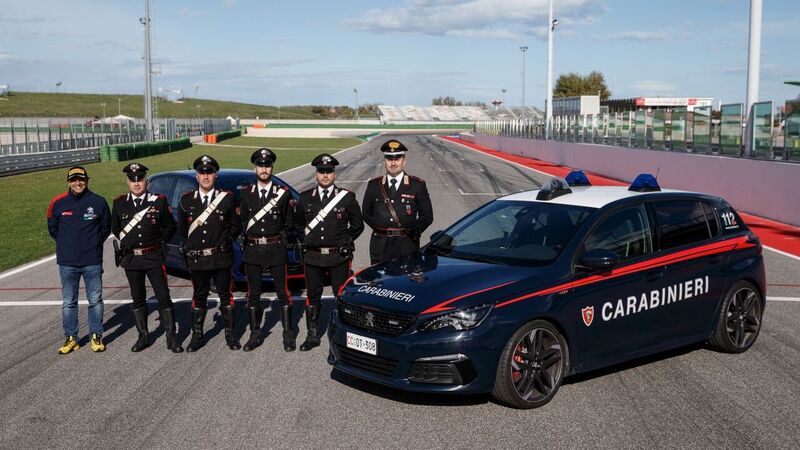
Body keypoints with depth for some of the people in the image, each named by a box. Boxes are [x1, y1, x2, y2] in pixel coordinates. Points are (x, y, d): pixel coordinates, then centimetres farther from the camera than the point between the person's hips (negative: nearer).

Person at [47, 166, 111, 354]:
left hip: (92, 262, -1)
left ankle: (96, 336, 16)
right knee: (68, 302, 8)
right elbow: (52, 228, 14)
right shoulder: (58, 203, 0)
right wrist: (66, 244, 12)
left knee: (95, 300, 5)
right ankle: (71, 338, 17)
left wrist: (94, 243, 7)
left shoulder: (98, 202, -3)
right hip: (67, 262, 1)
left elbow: (106, 227, 10)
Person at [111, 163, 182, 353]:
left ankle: (171, 337, 4)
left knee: (163, 297, -2)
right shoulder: (119, 203, 3)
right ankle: (143, 337, 21)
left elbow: (170, 227, 6)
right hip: (131, 258, 2)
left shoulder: (159, 201, -3)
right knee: (138, 299, 11)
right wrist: (126, 242, 10)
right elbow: (115, 228, 17)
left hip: (154, 257, -2)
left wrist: (159, 242, 3)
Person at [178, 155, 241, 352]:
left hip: (221, 258, -1)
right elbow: (182, 228, 14)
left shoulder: (227, 198, -2)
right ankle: (197, 336, 21)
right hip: (197, 259, 2)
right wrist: (194, 243, 9)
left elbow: (235, 226, 5)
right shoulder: (186, 200, 3)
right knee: (199, 297, 11)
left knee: (225, 296, 7)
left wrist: (224, 240, -4)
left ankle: (230, 335, 17)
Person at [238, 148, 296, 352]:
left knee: (283, 292, 2)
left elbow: (288, 223, 8)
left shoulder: (283, 193, 0)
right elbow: (242, 220, 13)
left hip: (276, 250, -2)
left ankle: (288, 334, 11)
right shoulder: (246, 193, 7)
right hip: (252, 250, 2)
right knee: (253, 294, 9)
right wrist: (245, 237, 3)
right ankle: (255, 334, 19)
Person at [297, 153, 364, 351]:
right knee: (312, 297, 10)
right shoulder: (305, 198, 6)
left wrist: (345, 242, 2)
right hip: (313, 257, 3)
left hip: (339, 257, -2)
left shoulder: (346, 197, 0)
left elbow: (357, 225, 8)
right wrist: (304, 241, 11)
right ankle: (313, 336, 21)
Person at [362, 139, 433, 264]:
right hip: (380, 246, 2)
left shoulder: (417, 185, 5)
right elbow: (367, 214, 16)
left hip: (407, 245, -2)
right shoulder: (374, 185, 10)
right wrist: (379, 228, 3)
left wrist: (412, 232, -2)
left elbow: (427, 216, 7)